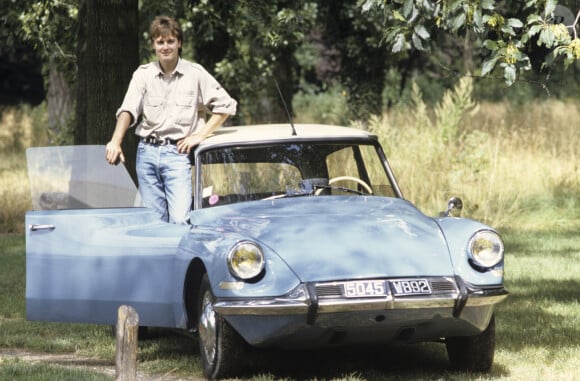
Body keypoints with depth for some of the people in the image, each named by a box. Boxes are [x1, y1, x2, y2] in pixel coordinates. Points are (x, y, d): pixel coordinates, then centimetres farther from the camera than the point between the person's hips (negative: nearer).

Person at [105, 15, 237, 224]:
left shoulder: (195, 73, 2)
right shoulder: (143, 74, 6)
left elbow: (226, 105, 4)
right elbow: (128, 110, -6)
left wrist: (200, 135, -4)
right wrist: (116, 142, -23)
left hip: (178, 153, -3)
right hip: (147, 152, 3)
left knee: (180, 220, -15)